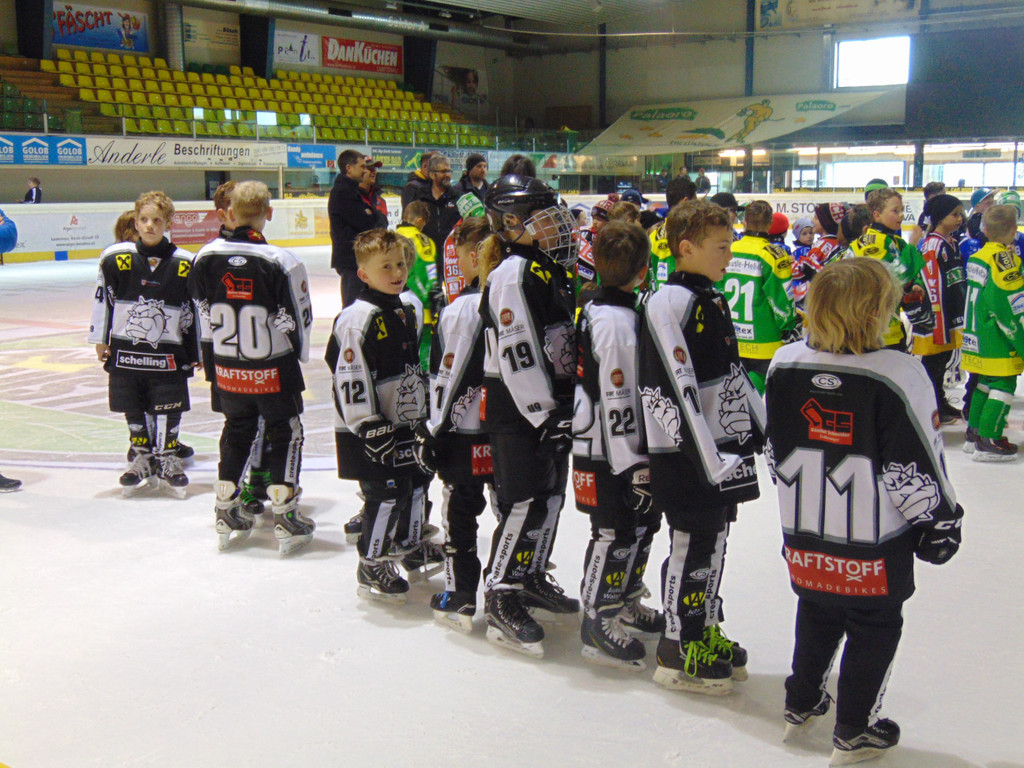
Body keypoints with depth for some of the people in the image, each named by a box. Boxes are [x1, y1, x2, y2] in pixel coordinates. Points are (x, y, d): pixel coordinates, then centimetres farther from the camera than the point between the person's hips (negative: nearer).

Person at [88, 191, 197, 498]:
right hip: (125, 351, 1)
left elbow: (194, 309, 4)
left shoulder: (184, 263, -4)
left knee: (169, 412, 4)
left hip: (169, 353, -1)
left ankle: (166, 461, 22)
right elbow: (102, 299, 6)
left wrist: (196, 352, 7)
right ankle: (141, 460, 29)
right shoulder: (115, 258, -3)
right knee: (134, 412, 12)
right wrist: (100, 340, 6)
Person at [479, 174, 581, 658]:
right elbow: (517, 355, -23)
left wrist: (564, 407, 22)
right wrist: (545, 415, -23)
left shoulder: (551, 270, 14)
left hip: (552, 402, 10)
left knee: (551, 494, 16)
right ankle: (501, 602, 2)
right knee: (525, 503, -9)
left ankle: (532, 578, 32)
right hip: (517, 409, -10)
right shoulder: (513, 275, -17)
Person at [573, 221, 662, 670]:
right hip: (608, 452, -10)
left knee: (642, 523, 20)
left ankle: (626, 601, 36)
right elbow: (614, 399, -24)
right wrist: (633, 463, -20)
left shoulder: (597, 309, 11)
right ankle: (597, 624, 8)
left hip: (630, 446, 10)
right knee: (615, 533, -3)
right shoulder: (614, 321, -21)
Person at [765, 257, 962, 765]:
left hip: (805, 538, 5)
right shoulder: (897, 374, -20)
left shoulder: (785, 363, -4)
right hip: (875, 544, -5)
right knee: (874, 629, 14)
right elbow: (913, 466, -16)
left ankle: (800, 705, 39)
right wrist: (940, 520, -1)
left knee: (816, 616, 25)